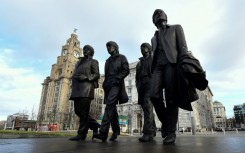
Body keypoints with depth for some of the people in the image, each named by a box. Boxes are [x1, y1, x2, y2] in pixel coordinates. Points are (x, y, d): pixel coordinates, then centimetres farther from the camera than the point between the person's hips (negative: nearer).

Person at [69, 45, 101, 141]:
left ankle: (82, 134, -4)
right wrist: (73, 85, 11)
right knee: (77, 110, 3)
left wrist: (86, 77, -15)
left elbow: (97, 75, 0)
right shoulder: (79, 62, 29)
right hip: (77, 88, 7)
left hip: (86, 87, -7)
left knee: (83, 111, -10)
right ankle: (94, 125, 16)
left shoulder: (93, 61, 10)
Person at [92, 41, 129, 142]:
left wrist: (117, 79, -14)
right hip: (108, 85, 7)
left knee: (110, 105, -24)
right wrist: (105, 84, 10)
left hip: (116, 84, -7)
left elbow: (126, 70, -1)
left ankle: (103, 132, -31)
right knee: (112, 108, 6)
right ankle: (115, 131, 16)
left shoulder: (121, 57, 11)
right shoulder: (108, 61, 28)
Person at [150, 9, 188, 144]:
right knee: (154, 95, -17)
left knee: (171, 98, -12)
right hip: (158, 66, 4)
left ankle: (171, 131, -5)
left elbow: (183, 47, 6)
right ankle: (165, 121, 5)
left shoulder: (176, 28, 19)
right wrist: (152, 70, 11)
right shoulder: (154, 37, 30)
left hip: (171, 63, -3)